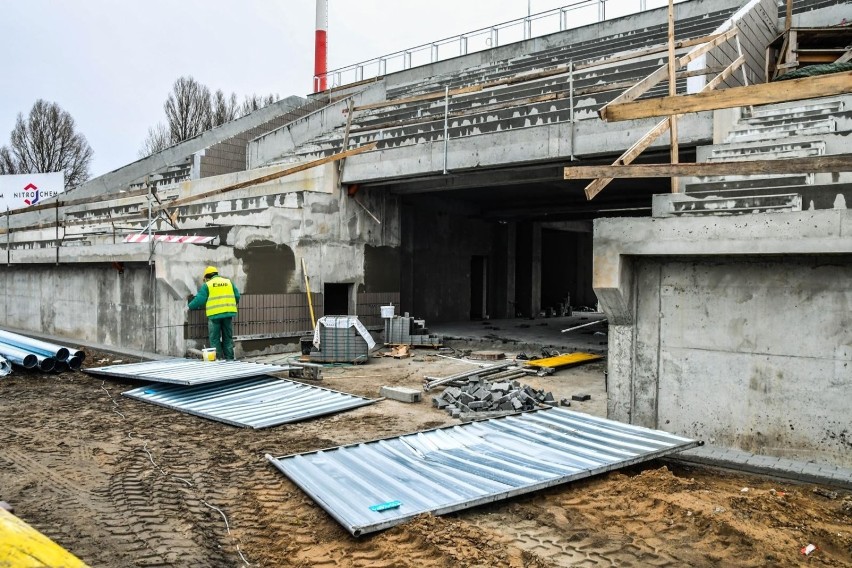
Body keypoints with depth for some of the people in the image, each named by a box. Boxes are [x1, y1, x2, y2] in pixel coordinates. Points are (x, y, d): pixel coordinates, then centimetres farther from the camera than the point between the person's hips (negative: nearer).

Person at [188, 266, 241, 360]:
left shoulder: (207, 285, 3)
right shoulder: (228, 282, 13)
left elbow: (199, 299, -3)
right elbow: (237, 296, 11)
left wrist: (189, 306, 11)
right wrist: (232, 305, 27)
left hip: (214, 314, -3)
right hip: (228, 313, 4)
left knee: (215, 339, 4)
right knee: (228, 338, 12)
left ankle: (217, 359, 3)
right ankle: (229, 359, 12)